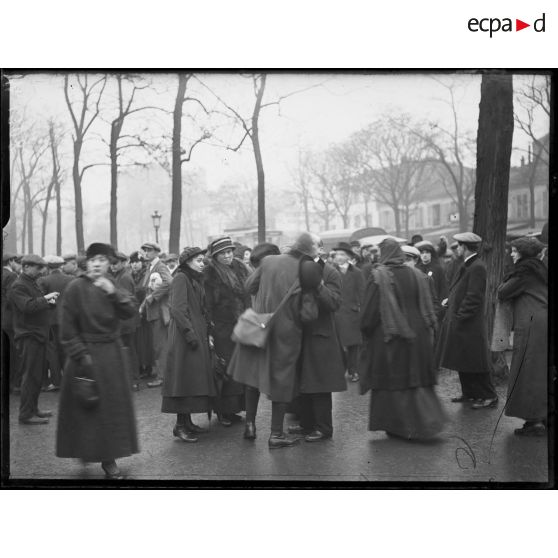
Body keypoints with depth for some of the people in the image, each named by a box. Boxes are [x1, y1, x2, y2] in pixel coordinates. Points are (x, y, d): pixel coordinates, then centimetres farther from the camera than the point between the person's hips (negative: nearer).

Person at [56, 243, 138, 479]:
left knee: (112, 405, 5)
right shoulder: (76, 288, -9)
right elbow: (68, 327, -10)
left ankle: (108, 458, 14)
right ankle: (85, 449, 20)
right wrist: (80, 355, -13)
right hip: (85, 353, -5)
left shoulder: (112, 288, 8)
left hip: (111, 354, 5)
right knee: (85, 406, 1)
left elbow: (131, 311, -7)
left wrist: (113, 293, -19)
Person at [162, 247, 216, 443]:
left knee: (194, 378, 10)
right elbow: (177, 309, -19)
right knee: (185, 377, -7)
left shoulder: (195, 280, 18)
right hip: (185, 336, -9)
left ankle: (187, 421, 16)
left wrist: (206, 330, 13)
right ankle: (180, 425, -2)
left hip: (198, 333, 9)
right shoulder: (180, 278, -11)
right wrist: (189, 332, -22)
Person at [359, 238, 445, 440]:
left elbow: (369, 311, -10)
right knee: (415, 378, 13)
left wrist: (366, 332, 3)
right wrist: (428, 330, 14)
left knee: (391, 381, 7)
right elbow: (427, 308, 6)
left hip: (387, 337, -4)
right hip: (417, 336, 4)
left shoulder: (379, 277, -12)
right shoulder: (416, 275, 1)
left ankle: (396, 425, 14)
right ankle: (429, 420, 3)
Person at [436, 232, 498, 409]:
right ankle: (469, 393, 27)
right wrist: (451, 300, 5)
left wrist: (459, 317, -20)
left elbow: (474, 297, -22)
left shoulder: (477, 267, -19)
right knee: (462, 362, 16)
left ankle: (489, 396, 10)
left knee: (474, 363, -1)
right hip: (458, 322, 10)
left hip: (469, 324, -10)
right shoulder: (467, 265, 11)